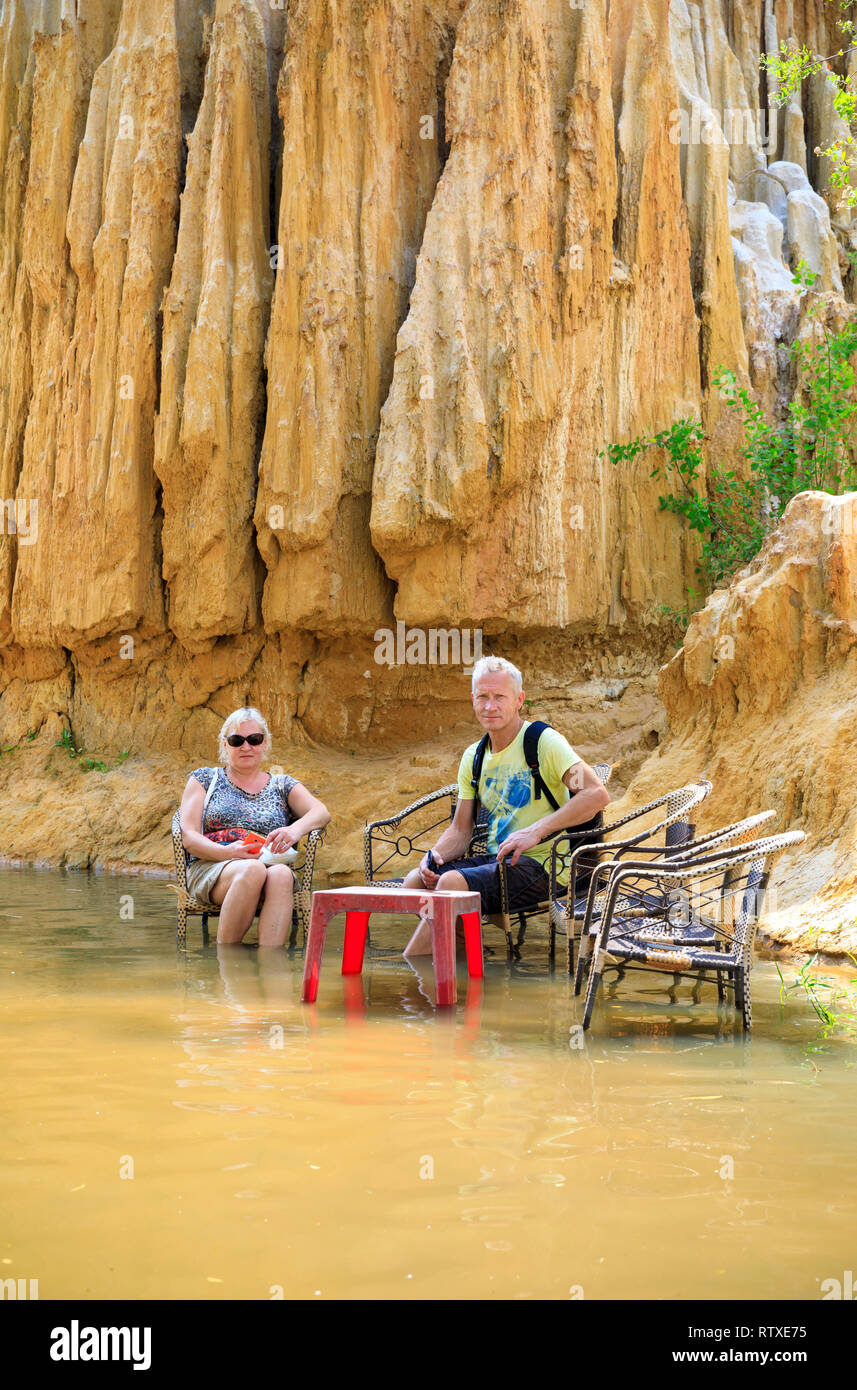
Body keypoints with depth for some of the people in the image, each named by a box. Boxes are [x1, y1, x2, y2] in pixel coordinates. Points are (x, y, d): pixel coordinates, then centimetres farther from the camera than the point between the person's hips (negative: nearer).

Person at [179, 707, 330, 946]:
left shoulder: (282, 785, 23)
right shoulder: (205, 779, 18)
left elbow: (321, 812, 5)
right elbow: (188, 837, 5)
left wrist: (295, 829, -19)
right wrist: (227, 852, -15)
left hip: (272, 866, 2)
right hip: (210, 869, -1)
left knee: (281, 874, -36)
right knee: (253, 870, -37)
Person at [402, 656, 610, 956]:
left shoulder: (544, 741, -7)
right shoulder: (473, 757, 14)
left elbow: (597, 795, -20)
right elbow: (461, 829, 16)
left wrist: (536, 831, -26)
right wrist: (434, 855, -6)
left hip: (537, 866, -7)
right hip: (493, 859, 7)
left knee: (453, 882, -28)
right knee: (416, 880, -14)